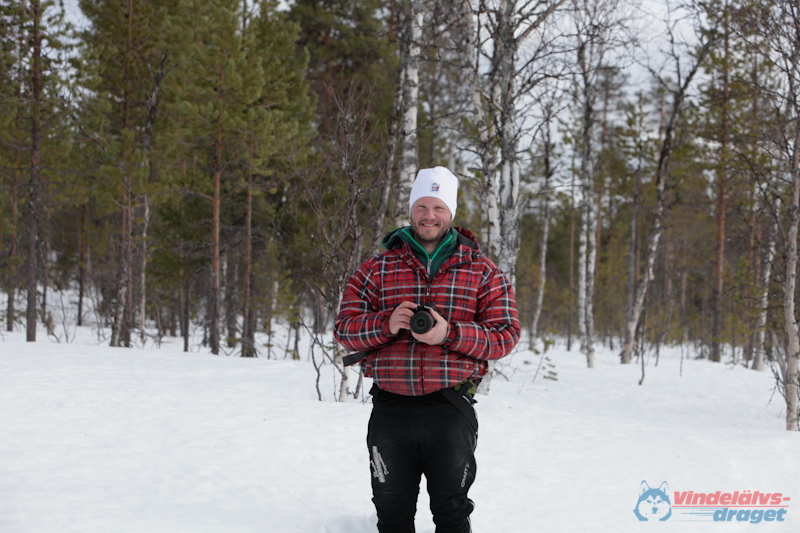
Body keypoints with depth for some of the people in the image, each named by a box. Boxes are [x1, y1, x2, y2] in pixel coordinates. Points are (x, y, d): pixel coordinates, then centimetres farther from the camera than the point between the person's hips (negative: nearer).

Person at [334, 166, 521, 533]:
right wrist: (386, 324, -15)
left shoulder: (482, 272, 6)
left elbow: (506, 334, -2)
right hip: (390, 410, 2)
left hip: (450, 410, -1)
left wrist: (450, 333, -16)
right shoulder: (378, 269, 10)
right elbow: (344, 327, 5)